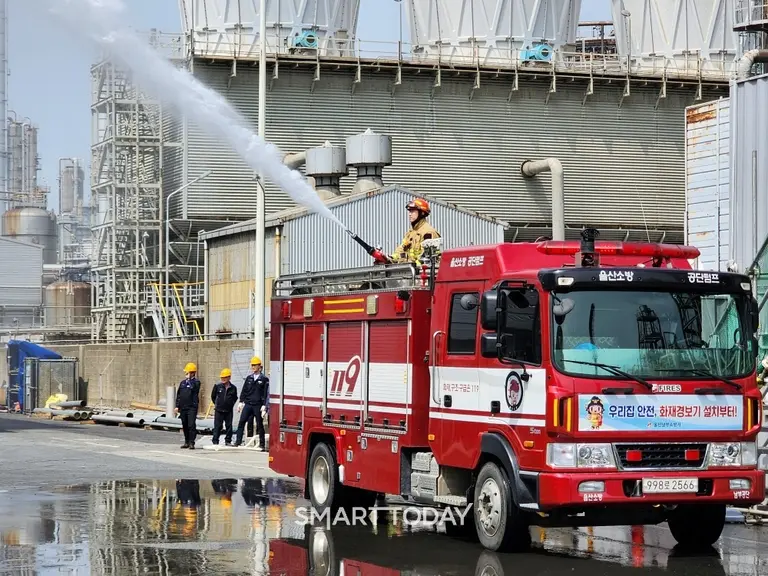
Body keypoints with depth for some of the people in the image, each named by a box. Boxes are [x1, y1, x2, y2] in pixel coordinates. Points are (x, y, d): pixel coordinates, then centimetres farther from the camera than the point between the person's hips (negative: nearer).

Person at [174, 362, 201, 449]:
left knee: (191, 425, -11)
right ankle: (186, 442, 20)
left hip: (192, 407, -6)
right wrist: (177, 406, 10)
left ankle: (191, 443, -10)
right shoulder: (183, 382, 15)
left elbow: (194, 388, -21)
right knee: (185, 425, 10)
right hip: (183, 408, 6)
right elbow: (178, 395, 16)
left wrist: (189, 379, -14)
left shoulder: (196, 382, 0)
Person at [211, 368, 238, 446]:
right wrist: (216, 404, 11)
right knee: (217, 426, -2)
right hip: (219, 410, -1)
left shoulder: (233, 388, 1)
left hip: (229, 410, 1)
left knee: (229, 426, 5)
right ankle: (215, 441, 2)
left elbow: (235, 398, 17)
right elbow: (213, 396, 11)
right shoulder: (217, 386, -2)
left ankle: (228, 441, 15)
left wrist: (231, 404, 9)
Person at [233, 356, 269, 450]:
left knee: (259, 424, 2)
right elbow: (244, 390, 14)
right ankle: (238, 442, -3)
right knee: (241, 422, -5)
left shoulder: (264, 379, -1)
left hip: (258, 405, -3)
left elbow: (266, 393, -3)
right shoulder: (249, 378, 10)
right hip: (248, 404, 3)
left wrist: (264, 405, -8)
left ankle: (262, 445, 7)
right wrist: (241, 401, 7)